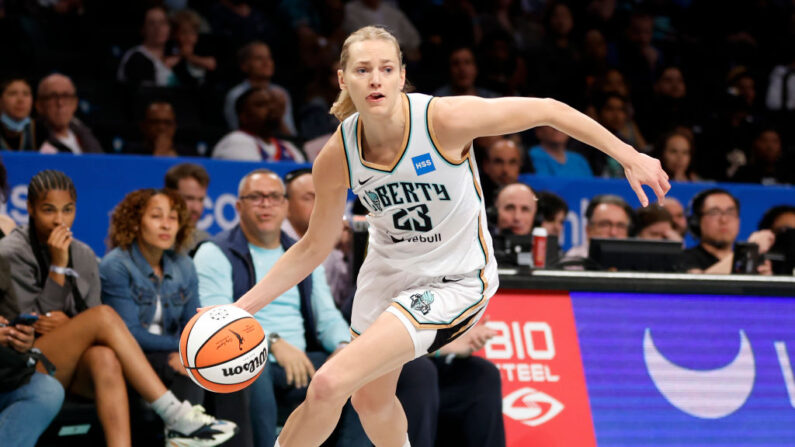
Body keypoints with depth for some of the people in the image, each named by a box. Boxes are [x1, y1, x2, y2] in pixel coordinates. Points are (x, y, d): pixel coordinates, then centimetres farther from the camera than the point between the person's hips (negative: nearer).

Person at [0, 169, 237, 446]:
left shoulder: (83, 256, 15)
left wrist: (66, 324, -14)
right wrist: (58, 266, -13)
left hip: (72, 373, 4)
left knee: (104, 357, -34)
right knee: (104, 315, -28)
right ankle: (175, 416, -34)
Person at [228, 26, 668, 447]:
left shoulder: (444, 119, -28)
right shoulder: (336, 158, -15)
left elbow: (546, 110, -16)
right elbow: (313, 247, 0)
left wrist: (629, 156, -12)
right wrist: (242, 307, -8)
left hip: (453, 281, -5)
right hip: (387, 271, 5)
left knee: (329, 384, -21)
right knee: (370, 400, 22)